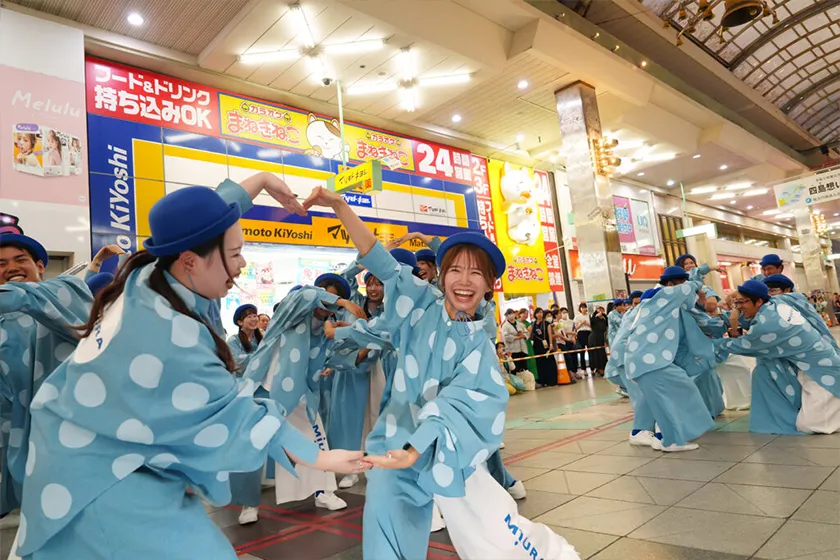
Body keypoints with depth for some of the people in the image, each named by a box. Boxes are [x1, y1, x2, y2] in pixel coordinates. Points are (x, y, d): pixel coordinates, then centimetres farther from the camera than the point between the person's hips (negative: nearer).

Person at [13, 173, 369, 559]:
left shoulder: (146, 278, -10)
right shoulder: (166, 337, -33)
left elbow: (202, 219, 7)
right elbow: (237, 416, -25)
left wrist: (262, 178, 15)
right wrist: (321, 458, -16)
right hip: (110, 488, -9)